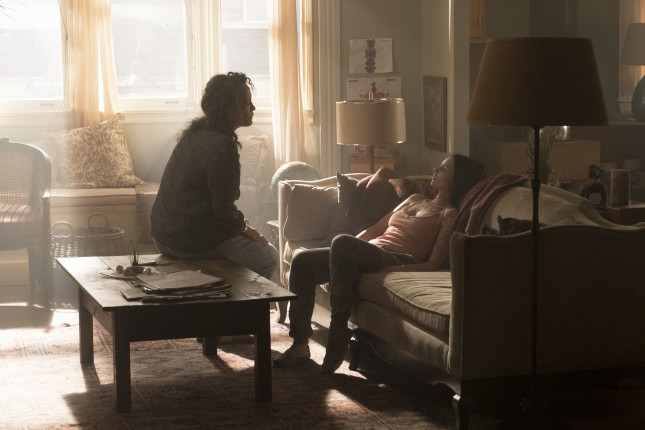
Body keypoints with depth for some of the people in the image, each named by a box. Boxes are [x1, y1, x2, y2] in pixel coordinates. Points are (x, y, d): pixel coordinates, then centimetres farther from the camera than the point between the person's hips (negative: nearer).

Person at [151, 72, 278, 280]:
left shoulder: (195, 132, 8)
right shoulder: (221, 146, -21)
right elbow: (223, 210, -19)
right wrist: (245, 228, 0)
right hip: (192, 242, -9)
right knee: (268, 257, 6)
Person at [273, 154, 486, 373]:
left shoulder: (449, 214, 6)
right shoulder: (415, 199, 29)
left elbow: (433, 264, -6)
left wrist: (394, 269, -20)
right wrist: (348, 248, 11)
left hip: (396, 262, -8)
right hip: (367, 254, 8)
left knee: (342, 242, -37)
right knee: (302, 261, -14)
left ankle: (338, 334, -33)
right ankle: (300, 343, -10)